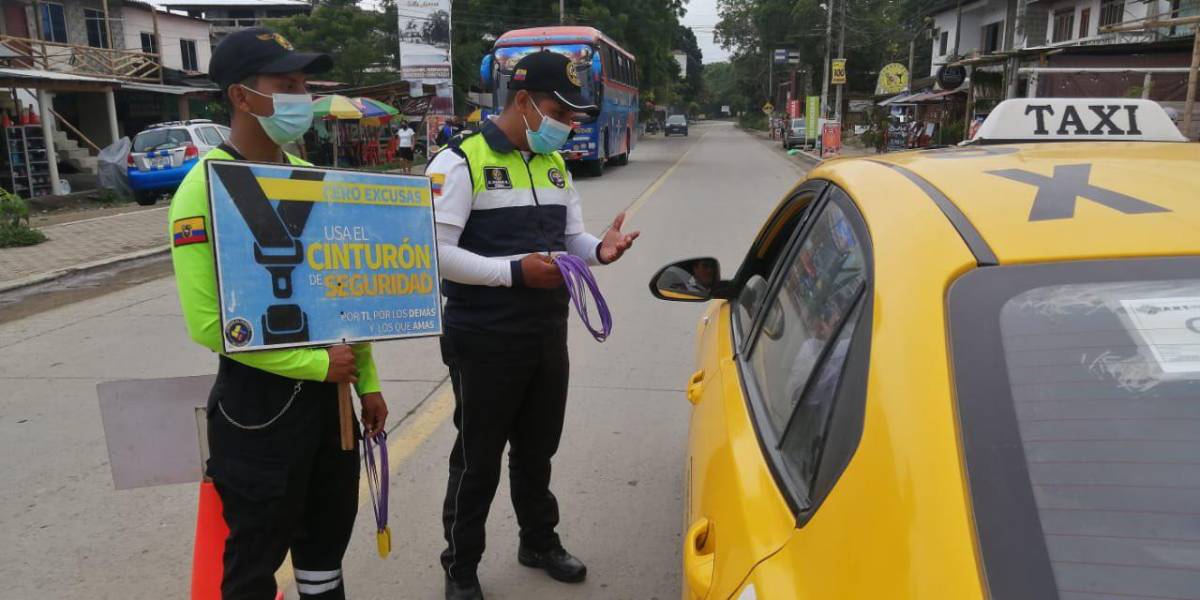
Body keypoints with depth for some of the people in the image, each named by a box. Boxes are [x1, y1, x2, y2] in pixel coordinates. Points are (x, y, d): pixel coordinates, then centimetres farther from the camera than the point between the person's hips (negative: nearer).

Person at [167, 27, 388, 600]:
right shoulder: (205, 189, -17)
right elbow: (208, 322, -22)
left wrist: (366, 380, 9)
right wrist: (316, 363, -19)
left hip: (329, 391, 7)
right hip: (258, 400, -7)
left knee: (328, 532, 22)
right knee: (256, 553, 11)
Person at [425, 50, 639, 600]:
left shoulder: (554, 165, 10)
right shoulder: (460, 162, -13)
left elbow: (571, 238, 14)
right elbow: (436, 253, -19)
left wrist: (599, 249, -9)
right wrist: (515, 271, -26)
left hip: (548, 335, 7)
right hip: (485, 341, -6)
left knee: (537, 450, 21)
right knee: (477, 461, 8)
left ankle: (539, 543, 42)